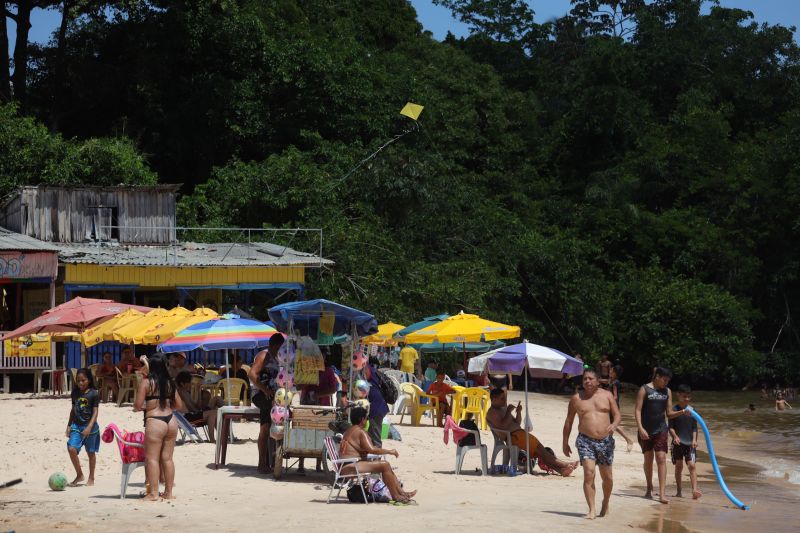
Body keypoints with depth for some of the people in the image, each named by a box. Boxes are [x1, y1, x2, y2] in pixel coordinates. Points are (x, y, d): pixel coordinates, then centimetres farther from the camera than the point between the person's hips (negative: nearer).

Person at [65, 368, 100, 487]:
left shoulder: (94, 394, -7)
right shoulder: (75, 393, 7)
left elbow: (95, 412, -9)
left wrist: (89, 427, -18)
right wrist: (69, 425, 14)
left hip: (89, 426, -4)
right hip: (76, 425, 4)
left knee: (91, 452, 8)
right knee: (72, 449, -12)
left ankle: (91, 478, 22)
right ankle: (79, 475, 3)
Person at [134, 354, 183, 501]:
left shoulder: (146, 382, -5)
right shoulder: (170, 383, 9)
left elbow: (137, 405, -8)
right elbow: (180, 405, 12)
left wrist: (144, 406, 14)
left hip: (155, 422, -5)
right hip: (171, 421, 5)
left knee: (152, 458, 0)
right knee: (167, 458, 11)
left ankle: (153, 493, -3)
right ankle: (168, 492, 16)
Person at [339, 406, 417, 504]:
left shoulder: (349, 430, 20)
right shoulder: (361, 432, -14)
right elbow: (372, 450, -23)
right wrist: (389, 451, -13)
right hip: (350, 467, -11)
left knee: (385, 465, 11)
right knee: (385, 465, -18)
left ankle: (401, 492, 9)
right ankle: (395, 496, -13)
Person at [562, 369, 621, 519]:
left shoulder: (607, 395, 6)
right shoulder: (576, 398, 4)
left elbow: (617, 414, 7)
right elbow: (568, 421, 10)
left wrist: (614, 424, -16)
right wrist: (565, 443, 9)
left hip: (605, 441, 2)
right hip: (585, 441, -2)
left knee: (607, 477, 9)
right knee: (589, 473, -17)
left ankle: (605, 503, 35)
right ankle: (591, 510, -16)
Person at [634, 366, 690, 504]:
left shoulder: (667, 392, 7)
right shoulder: (644, 389, -4)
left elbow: (669, 413, 9)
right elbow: (638, 410, -9)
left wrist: (682, 412, -9)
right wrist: (640, 428, -19)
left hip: (661, 429, 2)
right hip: (646, 430, -2)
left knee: (661, 458, -9)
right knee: (648, 459, 10)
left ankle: (662, 494, -14)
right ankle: (649, 488, 30)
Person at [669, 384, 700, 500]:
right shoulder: (674, 410, -2)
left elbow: (694, 427, 8)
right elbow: (671, 427, -3)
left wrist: (694, 440, -4)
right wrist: (675, 436, -20)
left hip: (689, 443, 1)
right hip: (678, 442, -1)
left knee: (691, 465, -9)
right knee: (678, 466, 6)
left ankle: (694, 490, -17)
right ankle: (678, 490, 15)